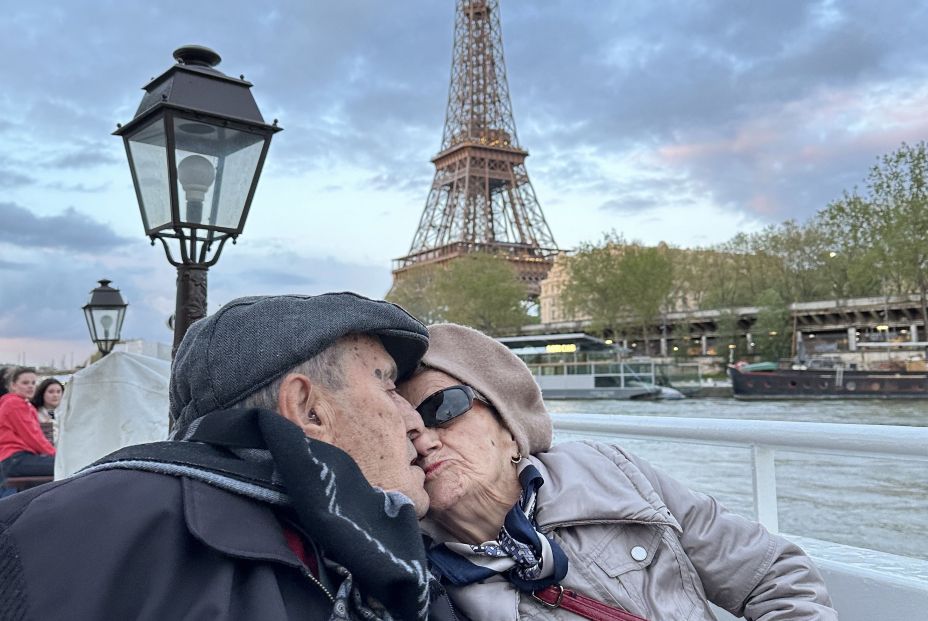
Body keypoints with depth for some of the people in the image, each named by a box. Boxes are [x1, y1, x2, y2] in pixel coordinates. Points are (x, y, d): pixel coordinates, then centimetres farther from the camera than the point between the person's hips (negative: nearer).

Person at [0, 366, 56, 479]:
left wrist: (53, 452, 4)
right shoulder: (14, 404, -4)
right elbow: (30, 436, -11)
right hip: (15, 460, -9)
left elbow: (38, 435, 18)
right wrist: (54, 453, -9)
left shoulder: (28, 406, 26)